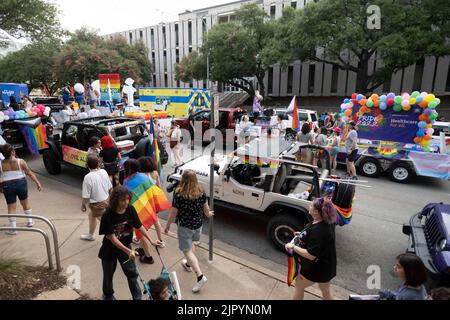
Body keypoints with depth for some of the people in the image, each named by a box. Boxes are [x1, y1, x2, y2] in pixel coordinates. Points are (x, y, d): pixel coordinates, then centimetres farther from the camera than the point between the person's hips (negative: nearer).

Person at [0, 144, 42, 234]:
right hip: (21, 183, 0)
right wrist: (37, 182, -7)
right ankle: (30, 221, 30)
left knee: (11, 207, 8)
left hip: (7, 186, 0)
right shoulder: (20, 162, -11)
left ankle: (13, 228, 11)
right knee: (25, 202, 19)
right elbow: (29, 173, -11)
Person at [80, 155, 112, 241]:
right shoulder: (104, 172, -7)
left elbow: (86, 196, -19)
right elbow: (110, 188, 4)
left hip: (97, 204, -8)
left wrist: (83, 205, -2)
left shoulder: (88, 177, -25)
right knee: (91, 215, 30)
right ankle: (90, 235, 49)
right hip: (106, 199, 8)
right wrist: (110, 196, 21)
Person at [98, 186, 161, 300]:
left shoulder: (130, 210, -18)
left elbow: (139, 226, -6)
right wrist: (128, 251, -30)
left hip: (125, 246, 2)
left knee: (132, 273, 4)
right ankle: (108, 295, 48)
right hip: (110, 248, -2)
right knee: (108, 274, 20)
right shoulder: (108, 215, -28)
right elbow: (111, 237, -26)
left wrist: (151, 240, -9)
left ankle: (138, 297, 20)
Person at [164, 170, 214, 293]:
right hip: (198, 224, 6)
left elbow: (173, 213, -14)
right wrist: (208, 214, 27)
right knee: (190, 244, 30)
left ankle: (200, 276, -5)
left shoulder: (179, 195, -22)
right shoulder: (201, 192, -10)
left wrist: (167, 226, 2)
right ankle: (188, 264, 50)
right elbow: (206, 208, 4)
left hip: (185, 226, -6)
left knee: (187, 251, 3)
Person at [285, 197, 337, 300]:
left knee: (299, 286, 18)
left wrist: (293, 247, -23)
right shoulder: (327, 222, -7)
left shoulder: (317, 230, -35)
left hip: (316, 268, -8)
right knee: (326, 292, 27)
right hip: (326, 266, 8)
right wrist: (303, 235, 7)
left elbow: (311, 255, -33)